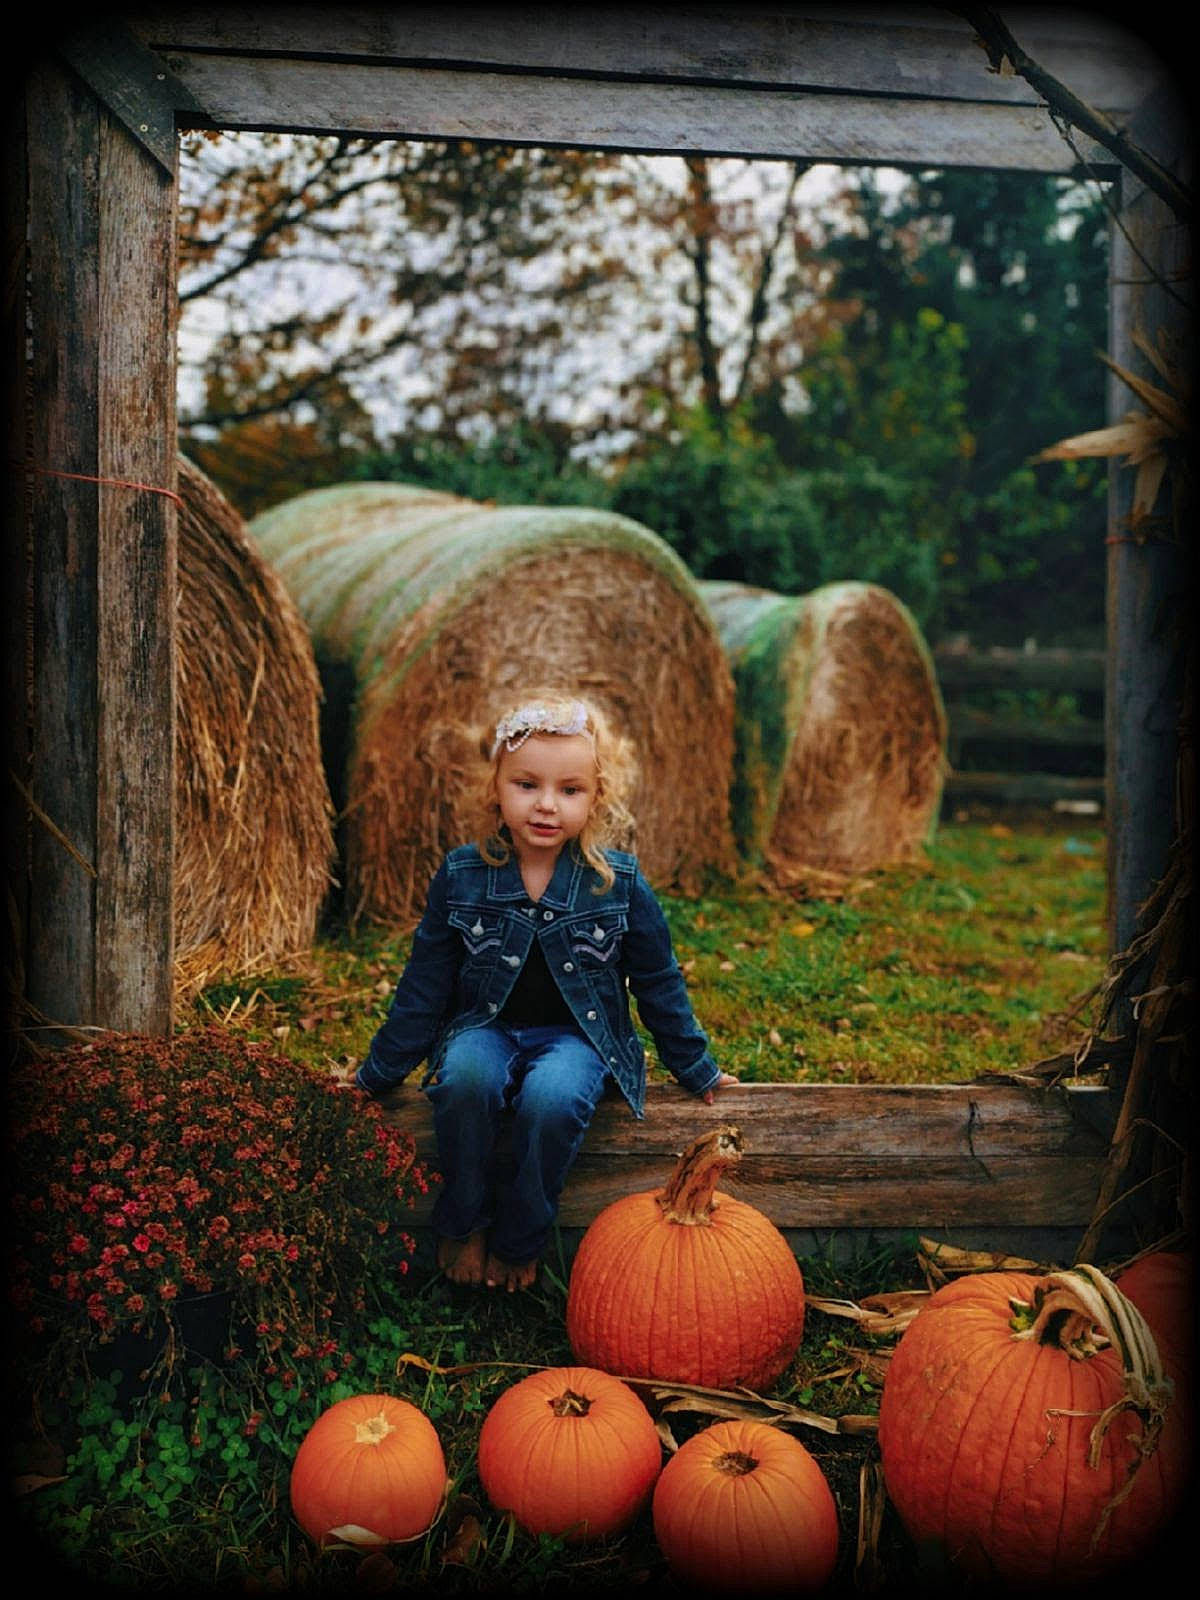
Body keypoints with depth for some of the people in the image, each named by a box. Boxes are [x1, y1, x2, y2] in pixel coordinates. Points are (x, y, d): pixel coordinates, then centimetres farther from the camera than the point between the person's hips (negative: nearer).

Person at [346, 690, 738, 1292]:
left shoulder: (621, 884, -6)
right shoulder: (461, 876, -5)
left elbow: (659, 983, 7)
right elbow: (425, 983, 5)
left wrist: (697, 1071, 14)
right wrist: (379, 1071, 8)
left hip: (578, 1035, -1)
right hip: (485, 1027, 1)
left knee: (552, 1096, -35)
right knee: (465, 1077, -34)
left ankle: (517, 1243, -10)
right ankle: (463, 1226, -10)